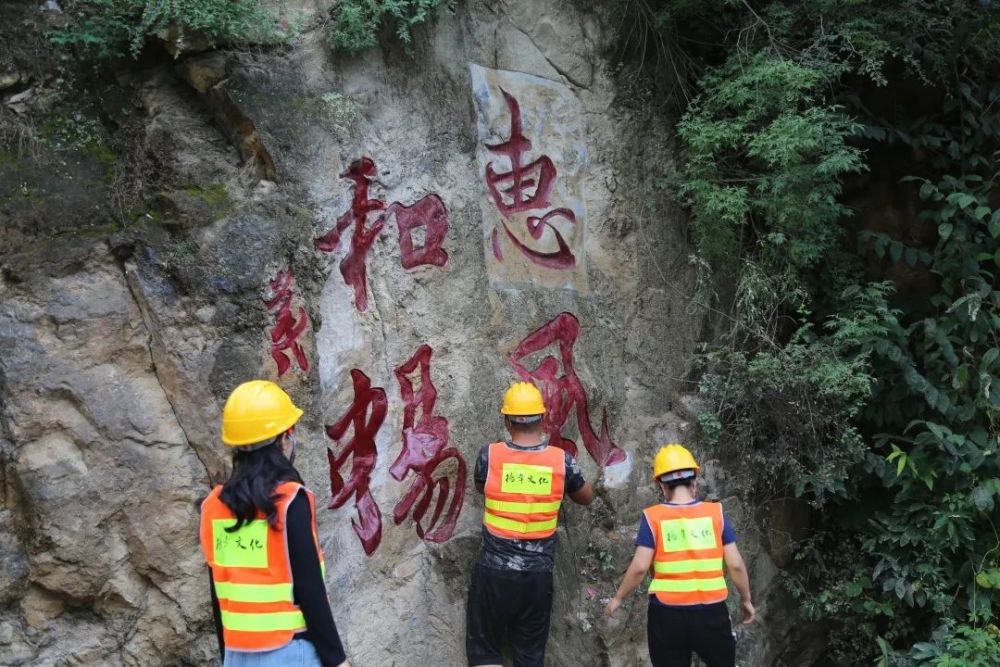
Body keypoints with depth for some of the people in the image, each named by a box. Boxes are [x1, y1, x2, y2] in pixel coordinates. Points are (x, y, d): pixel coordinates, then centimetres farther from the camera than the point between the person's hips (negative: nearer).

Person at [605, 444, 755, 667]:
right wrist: (746, 600, 14)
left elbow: (639, 568, -10)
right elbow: (736, 565, -2)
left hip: (667, 615, -1)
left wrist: (618, 598, 6)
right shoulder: (715, 513, -2)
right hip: (711, 612, 1)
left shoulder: (653, 517, -6)